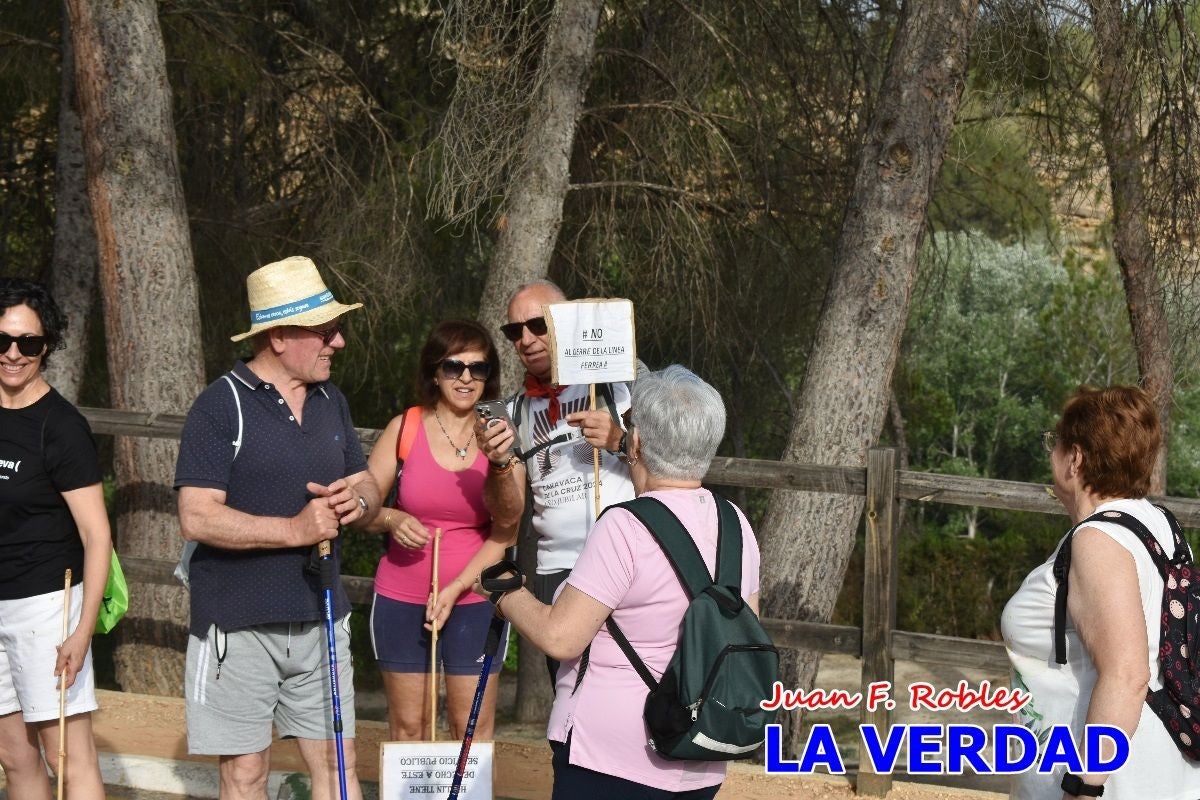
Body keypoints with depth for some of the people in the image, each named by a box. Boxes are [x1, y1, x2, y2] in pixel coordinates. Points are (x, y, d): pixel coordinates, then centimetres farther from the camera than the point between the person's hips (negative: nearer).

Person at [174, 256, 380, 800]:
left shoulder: (331, 402, 9)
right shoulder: (222, 405, -12)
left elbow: (367, 486, 16)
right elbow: (197, 517, -18)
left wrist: (357, 500, -9)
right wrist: (294, 530, -23)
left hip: (320, 619, 6)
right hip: (239, 625, -5)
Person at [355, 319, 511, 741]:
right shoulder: (404, 428, -1)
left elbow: (505, 532, -4)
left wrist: (456, 588, -13)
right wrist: (391, 520, -18)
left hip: (474, 598, -1)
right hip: (402, 598, 1)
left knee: (473, 727, 1)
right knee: (407, 726, 6)